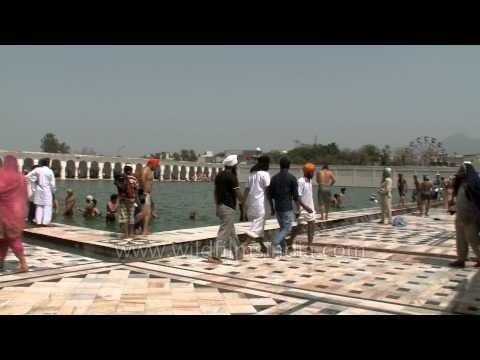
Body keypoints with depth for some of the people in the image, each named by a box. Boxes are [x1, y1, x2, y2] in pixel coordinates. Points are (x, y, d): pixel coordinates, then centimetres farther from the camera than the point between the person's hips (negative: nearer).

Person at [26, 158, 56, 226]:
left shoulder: (37, 170, 1)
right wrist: (53, 191, 6)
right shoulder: (50, 171, -9)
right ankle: (46, 221, -6)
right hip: (47, 190, -4)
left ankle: (38, 221, 12)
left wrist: (34, 181, 10)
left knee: (39, 206, 12)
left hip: (38, 190, 4)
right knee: (47, 206, 0)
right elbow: (52, 183, -7)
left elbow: (28, 176, 2)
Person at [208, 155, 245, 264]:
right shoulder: (232, 177, -14)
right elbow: (238, 194, -14)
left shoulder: (219, 175, 10)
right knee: (224, 233, -5)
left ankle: (238, 254, 25)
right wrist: (243, 206, 0)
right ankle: (214, 256, -5)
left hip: (220, 206, 9)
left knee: (231, 232, 16)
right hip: (228, 208, -9)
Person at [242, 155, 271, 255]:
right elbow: (268, 191, -9)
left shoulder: (252, 174, 13)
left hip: (250, 204, 8)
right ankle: (244, 245, -16)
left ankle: (263, 246, 31)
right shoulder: (265, 174, -8)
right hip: (259, 204, -8)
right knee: (257, 228, -5)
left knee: (258, 225, 20)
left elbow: (246, 190, 11)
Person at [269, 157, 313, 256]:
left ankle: (284, 249, 19)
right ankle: (274, 245, -17)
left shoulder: (274, 178, 4)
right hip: (287, 208, -5)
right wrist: (305, 207, 1)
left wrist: (272, 209, 17)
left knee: (282, 228, 18)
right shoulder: (292, 178, -9)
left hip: (277, 208, 5)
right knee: (287, 229, 1)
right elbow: (296, 197, -10)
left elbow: (270, 195, 6)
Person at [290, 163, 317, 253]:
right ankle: (290, 241, 14)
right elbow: (298, 197, -19)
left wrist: (311, 207, 20)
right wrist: (298, 210, -22)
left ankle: (309, 246, 7)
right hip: (303, 209, -8)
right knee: (301, 226, -5)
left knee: (312, 225, 3)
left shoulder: (309, 181, 10)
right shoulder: (301, 181, -16)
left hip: (310, 208, 8)